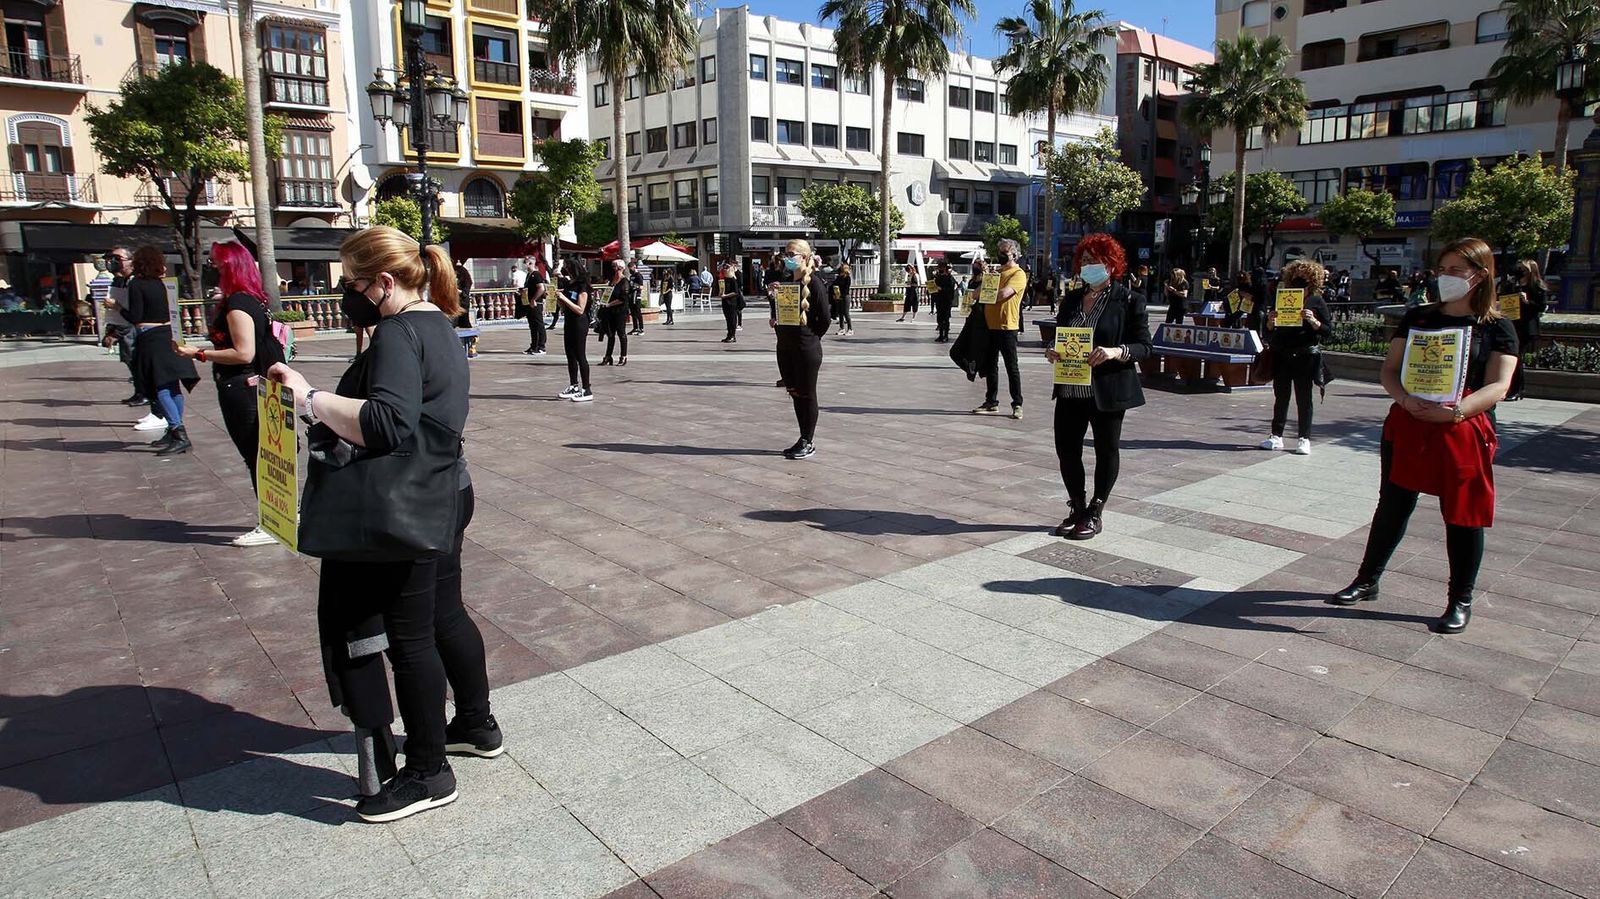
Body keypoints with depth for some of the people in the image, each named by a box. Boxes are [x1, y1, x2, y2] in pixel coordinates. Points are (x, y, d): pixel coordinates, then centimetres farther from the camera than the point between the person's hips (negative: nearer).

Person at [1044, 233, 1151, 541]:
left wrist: (1116, 352, -26)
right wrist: (1052, 351, -3)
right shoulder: (1071, 298, 12)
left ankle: (1094, 514, 21)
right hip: (1070, 390, 5)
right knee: (1066, 449, 6)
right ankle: (1077, 509, 24)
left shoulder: (1129, 301, -5)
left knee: (1106, 450, 8)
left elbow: (1144, 346, -7)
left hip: (1108, 391, -5)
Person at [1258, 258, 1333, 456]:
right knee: (1281, 396, 8)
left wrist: (1313, 321, -19)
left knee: (1304, 398, 3)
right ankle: (1276, 436, 14)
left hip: (1305, 356, -3)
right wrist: (1271, 321, -10)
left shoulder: (1317, 301, 2)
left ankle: (1304, 438, 8)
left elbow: (1327, 329, -1)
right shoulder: (1281, 298, 9)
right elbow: (1269, 329, 11)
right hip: (1281, 354, 3)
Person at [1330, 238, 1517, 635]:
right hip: (1407, 427, 3)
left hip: (1465, 431, -2)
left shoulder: (1497, 328, 1)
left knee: (1463, 516, 4)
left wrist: (1459, 409, -26)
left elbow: (1498, 386, -8)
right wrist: (1404, 398, -16)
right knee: (1393, 506, 9)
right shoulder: (1417, 317, 9)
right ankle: (1367, 581, 23)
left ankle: (1460, 601, 18)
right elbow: (1390, 369, 5)